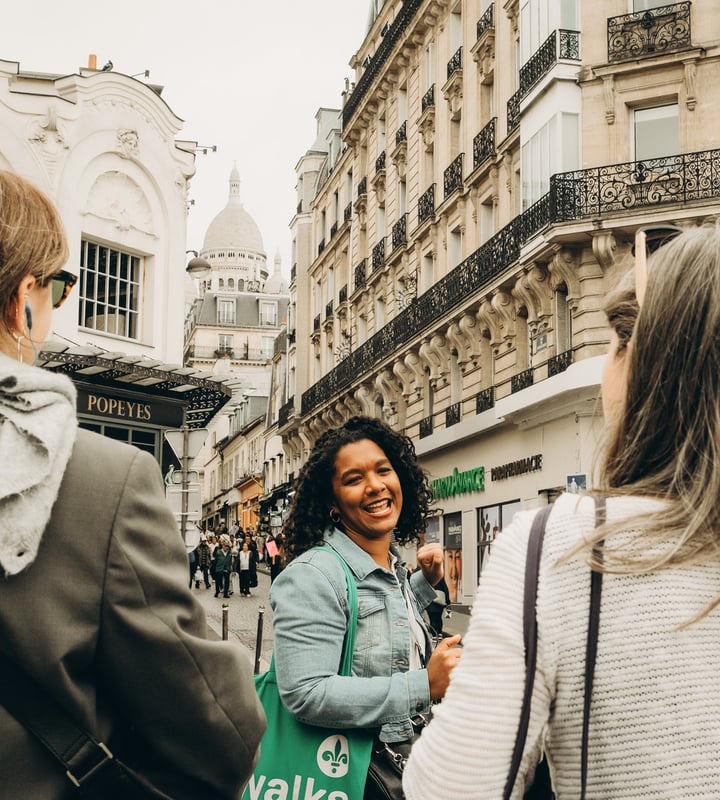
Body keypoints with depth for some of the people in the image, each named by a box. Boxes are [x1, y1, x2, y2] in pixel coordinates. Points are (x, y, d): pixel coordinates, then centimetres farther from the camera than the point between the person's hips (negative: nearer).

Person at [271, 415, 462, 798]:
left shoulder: (394, 570, 6)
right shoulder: (313, 575, -21)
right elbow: (306, 694, -29)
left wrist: (426, 582, 12)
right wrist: (424, 686, -30)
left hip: (407, 759, 8)